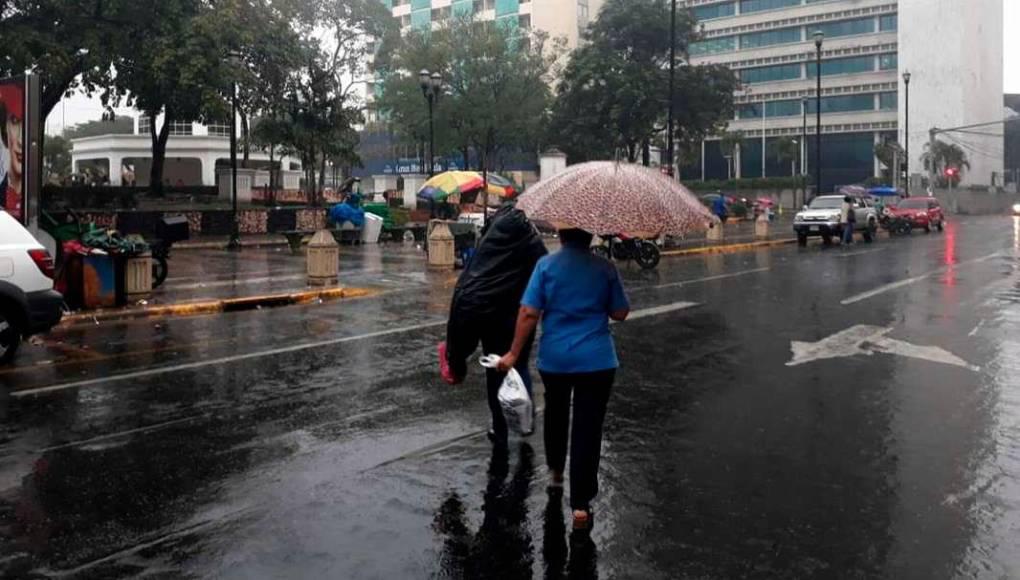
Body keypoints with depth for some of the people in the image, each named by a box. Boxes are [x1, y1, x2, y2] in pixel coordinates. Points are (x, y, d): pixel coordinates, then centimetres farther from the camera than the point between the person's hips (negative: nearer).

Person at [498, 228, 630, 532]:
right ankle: (581, 504, 1)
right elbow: (620, 313, 1)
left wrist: (514, 353, -3)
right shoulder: (605, 268, -4)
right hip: (596, 359, -1)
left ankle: (555, 470, 45)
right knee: (588, 427, 2)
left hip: (554, 358, 1)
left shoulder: (546, 265, -6)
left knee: (556, 414, 25)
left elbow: (529, 313, -10)